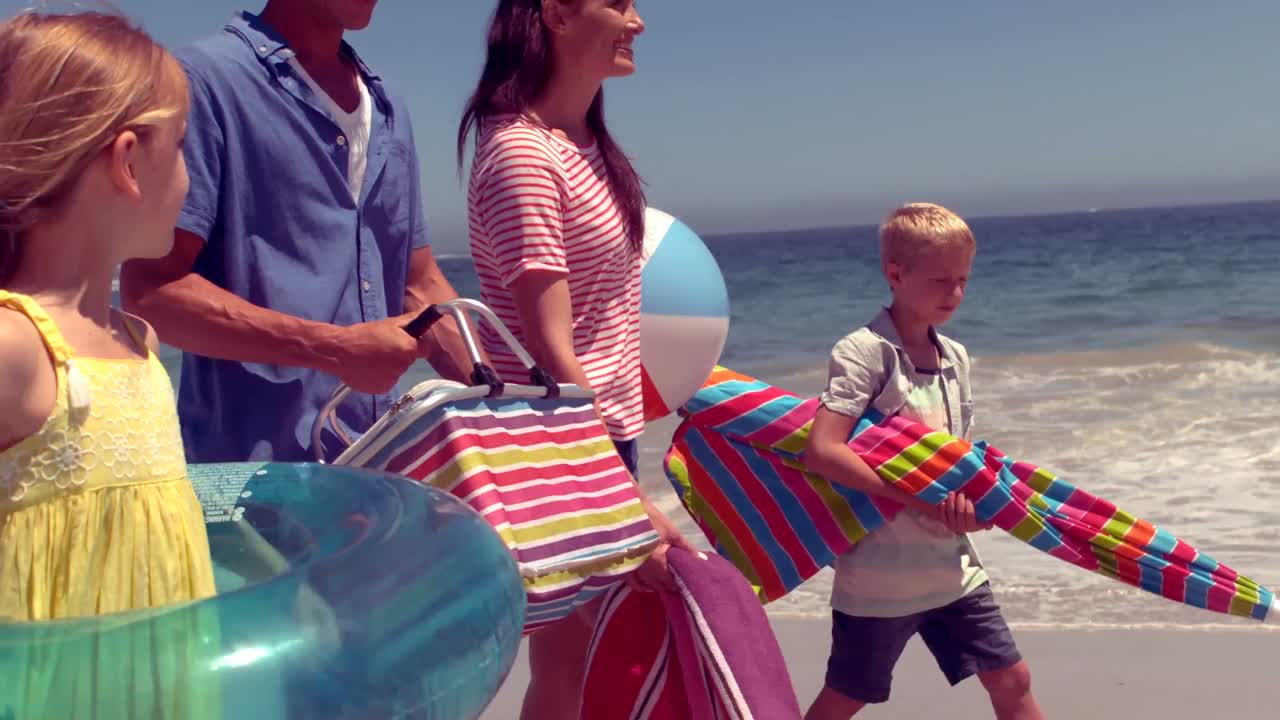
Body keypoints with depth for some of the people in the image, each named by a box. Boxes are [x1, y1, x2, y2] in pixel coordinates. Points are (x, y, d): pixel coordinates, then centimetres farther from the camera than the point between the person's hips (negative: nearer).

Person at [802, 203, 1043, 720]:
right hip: (879, 575, -6)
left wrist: (971, 501, -10)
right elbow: (821, 451, -24)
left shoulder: (955, 358, 6)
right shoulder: (863, 351, -16)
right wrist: (918, 497, -24)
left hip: (952, 565, 6)